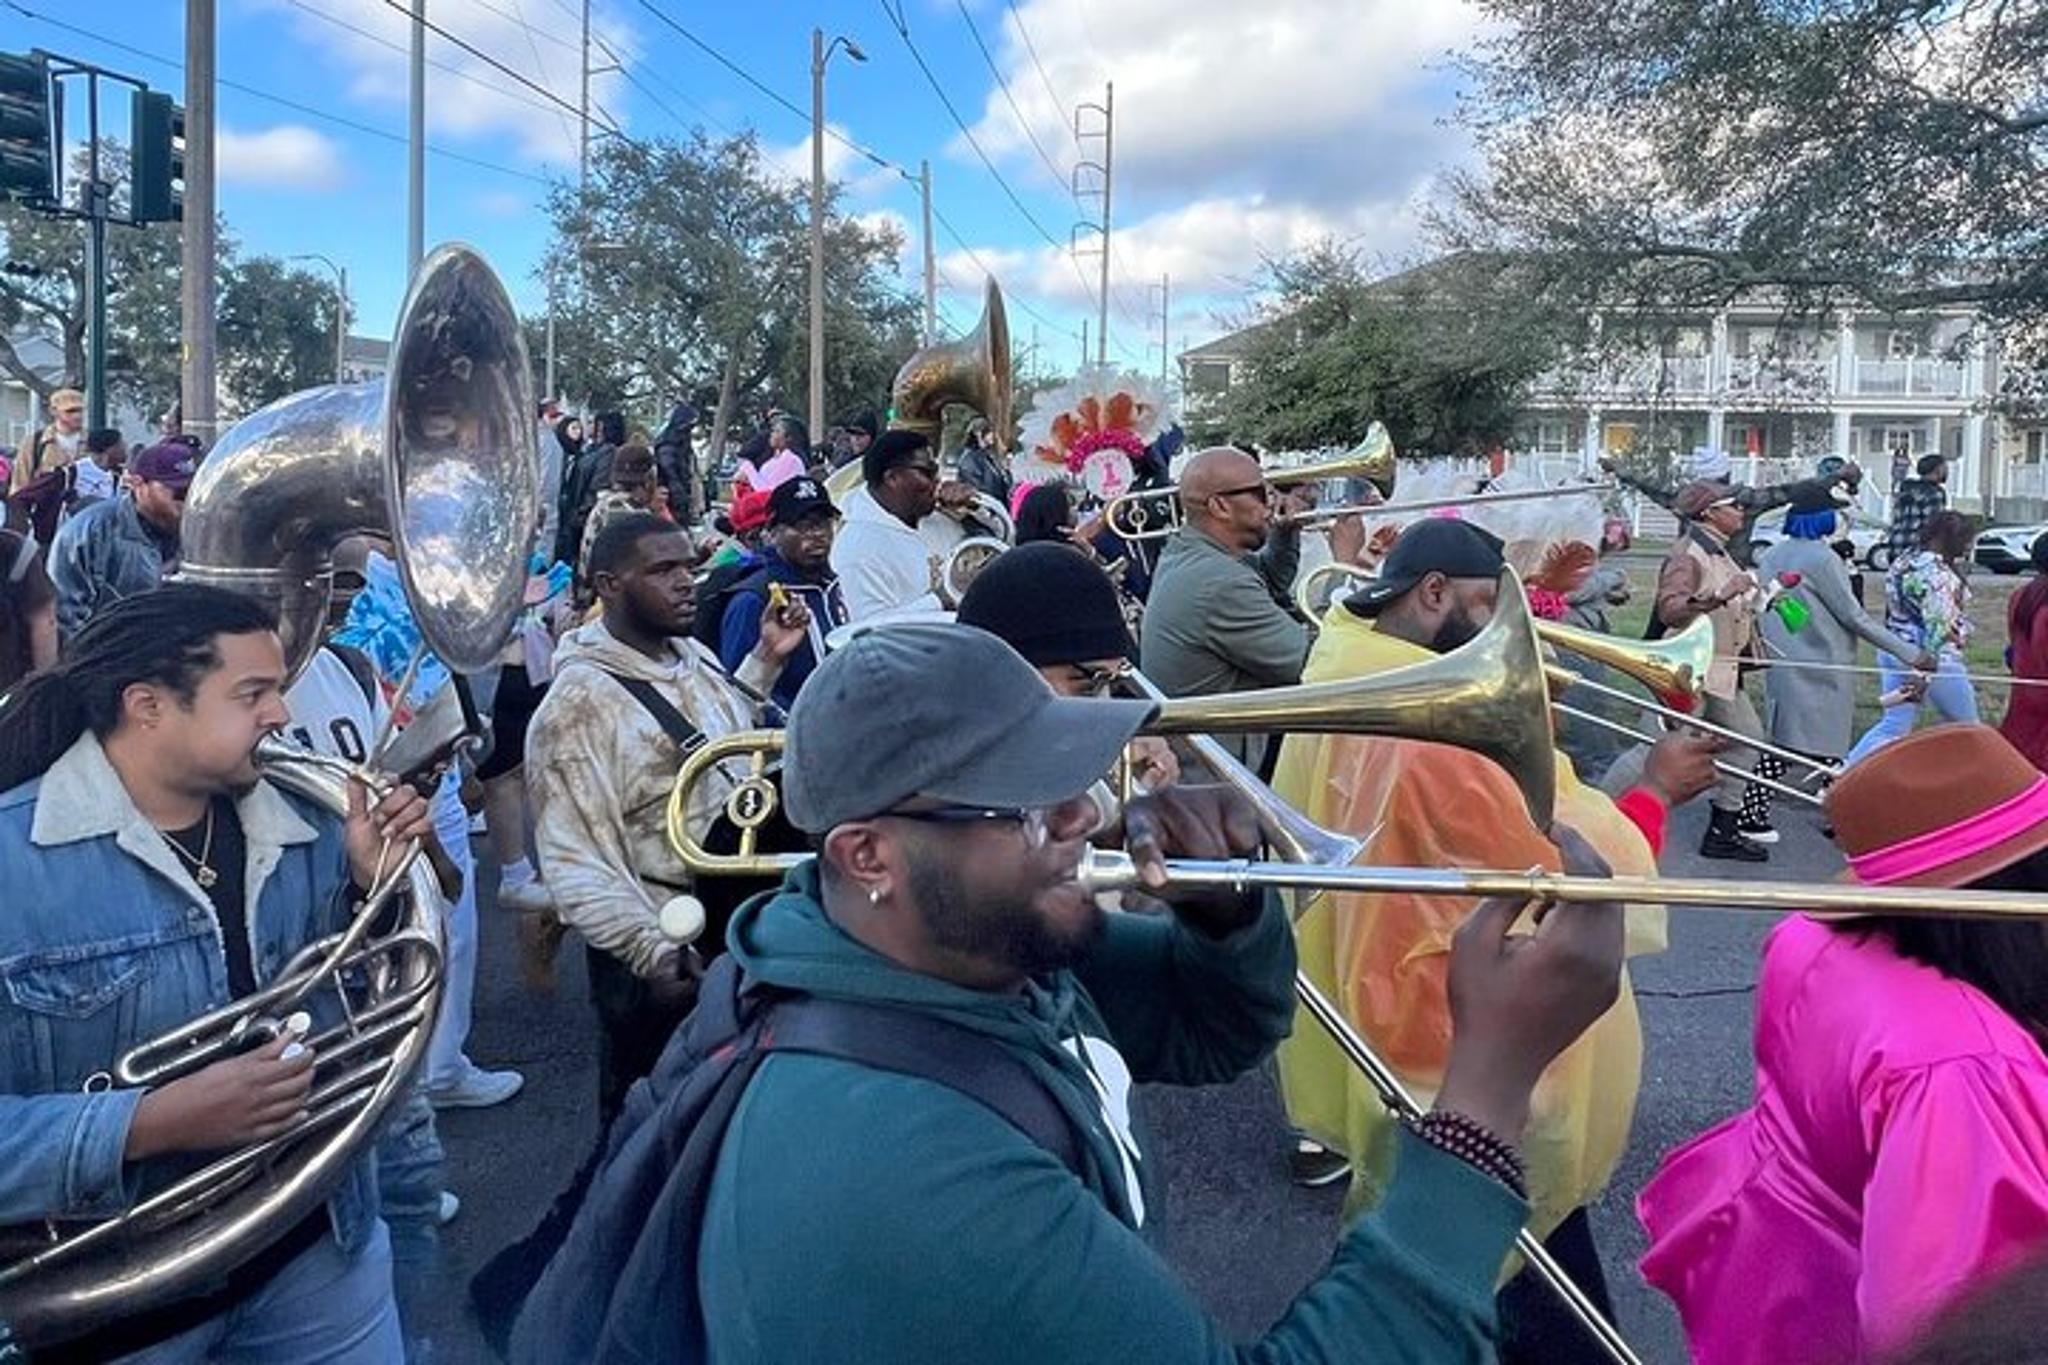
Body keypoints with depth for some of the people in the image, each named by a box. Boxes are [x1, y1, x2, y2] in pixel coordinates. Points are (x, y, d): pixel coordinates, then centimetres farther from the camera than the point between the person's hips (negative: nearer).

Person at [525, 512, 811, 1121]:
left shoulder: (693, 656, 5)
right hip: (664, 963, -7)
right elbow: (575, 863, -23)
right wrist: (653, 954, -32)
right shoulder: (578, 701, -19)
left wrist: (766, 659, 16)